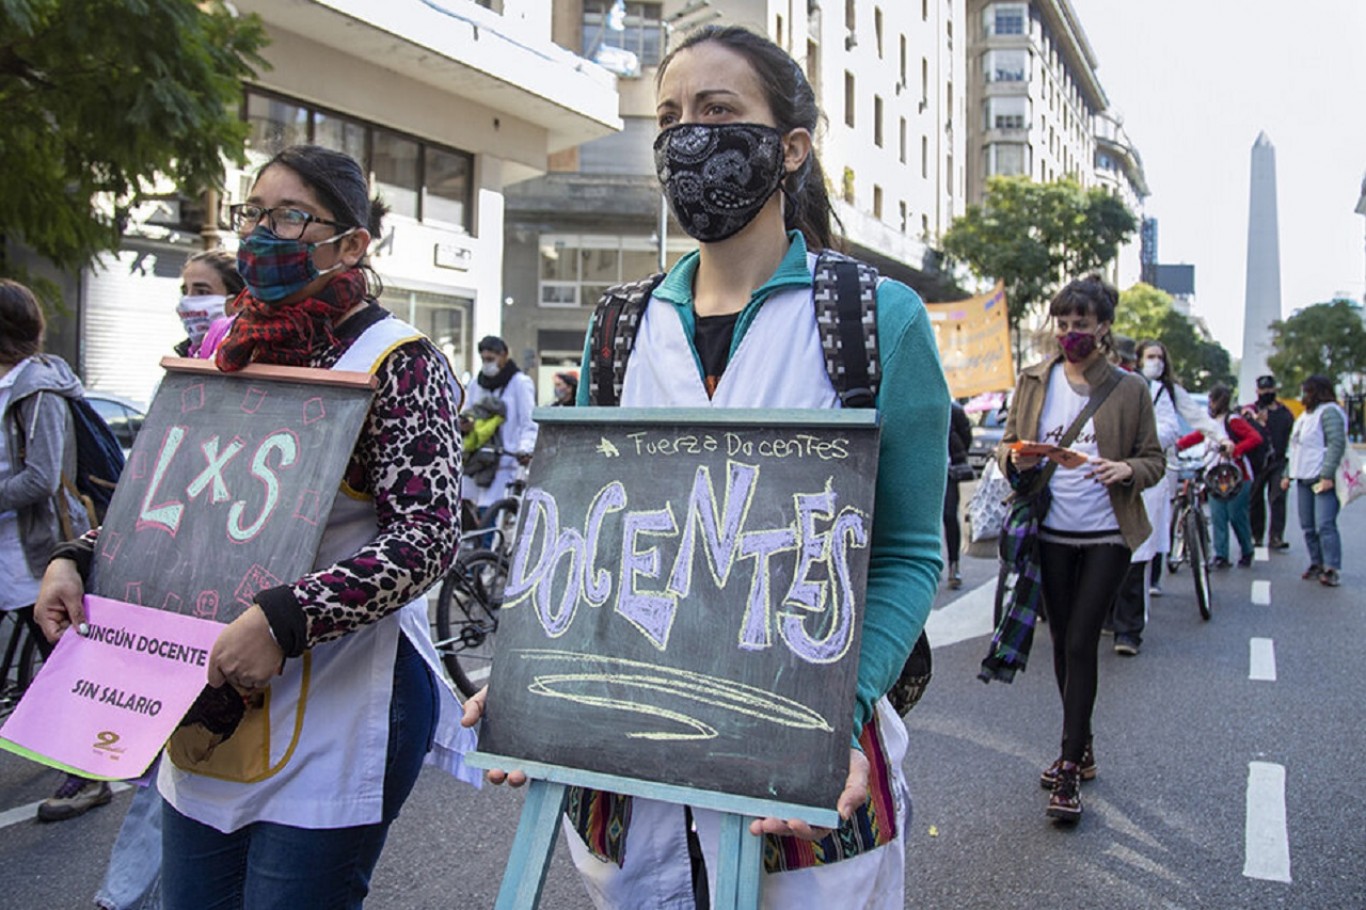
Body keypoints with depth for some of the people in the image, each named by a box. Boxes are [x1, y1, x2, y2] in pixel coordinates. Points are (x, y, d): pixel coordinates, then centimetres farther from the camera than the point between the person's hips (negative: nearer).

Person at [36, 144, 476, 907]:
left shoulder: (398, 362, -11)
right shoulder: (225, 351, 10)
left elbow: (425, 538, -20)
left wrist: (282, 621, -26)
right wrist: (79, 560, 4)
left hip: (332, 718, -6)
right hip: (205, 707, 7)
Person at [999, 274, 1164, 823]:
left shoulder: (1129, 389, 0)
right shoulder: (1034, 381, 6)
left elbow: (1155, 459, 2)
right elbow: (1007, 443, 9)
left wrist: (1126, 469, -20)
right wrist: (1016, 459, -14)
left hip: (1106, 535, -3)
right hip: (1053, 532, 3)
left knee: (1080, 644, -7)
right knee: (1063, 643, 11)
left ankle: (1070, 769, 1)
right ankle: (1081, 750, 28)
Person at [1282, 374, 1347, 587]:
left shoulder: (1329, 411, -9)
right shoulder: (1305, 415, 21)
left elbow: (1337, 444, -18)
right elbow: (1296, 448, 25)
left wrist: (1327, 475, -24)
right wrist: (1288, 474, 22)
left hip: (1323, 479, -9)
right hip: (1303, 479, 9)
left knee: (1325, 525, -11)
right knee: (1308, 526, 10)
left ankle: (1332, 569, -8)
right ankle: (1317, 564, 18)